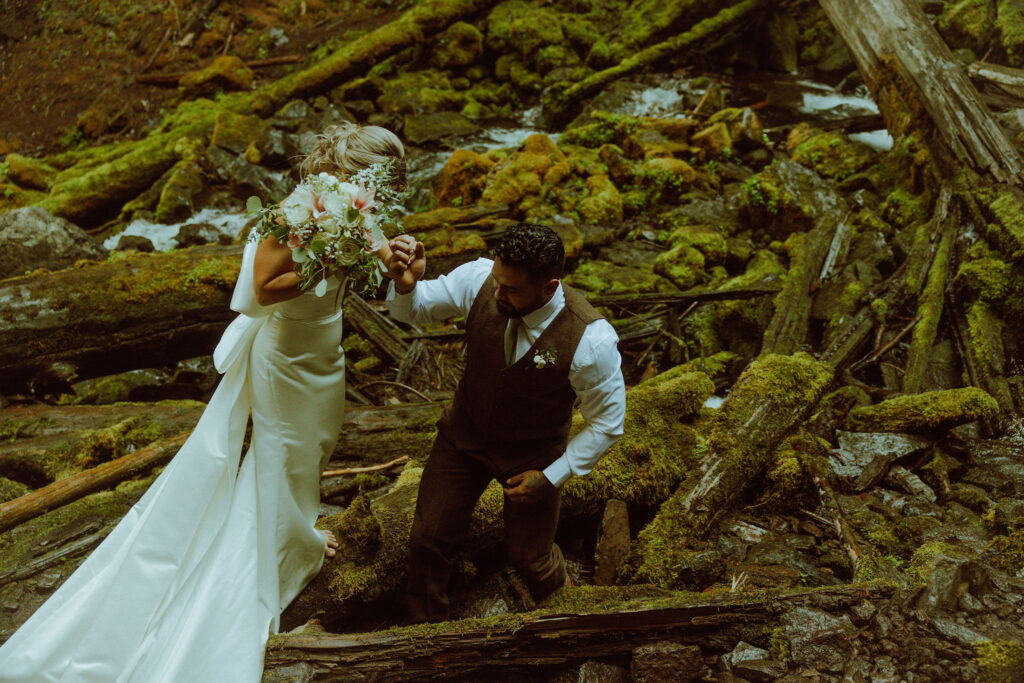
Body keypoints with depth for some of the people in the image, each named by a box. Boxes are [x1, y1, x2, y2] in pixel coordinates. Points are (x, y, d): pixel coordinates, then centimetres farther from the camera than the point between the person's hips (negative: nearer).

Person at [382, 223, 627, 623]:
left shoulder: (591, 341, -33)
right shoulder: (479, 279, -25)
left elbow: (607, 423, -18)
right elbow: (415, 309, -7)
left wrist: (552, 477, -17)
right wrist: (405, 285, -32)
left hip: (534, 455, -3)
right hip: (465, 435, 3)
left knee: (528, 556, 12)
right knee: (428, 540, 8)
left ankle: (559, 590, 51)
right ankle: (424, 628, 38)